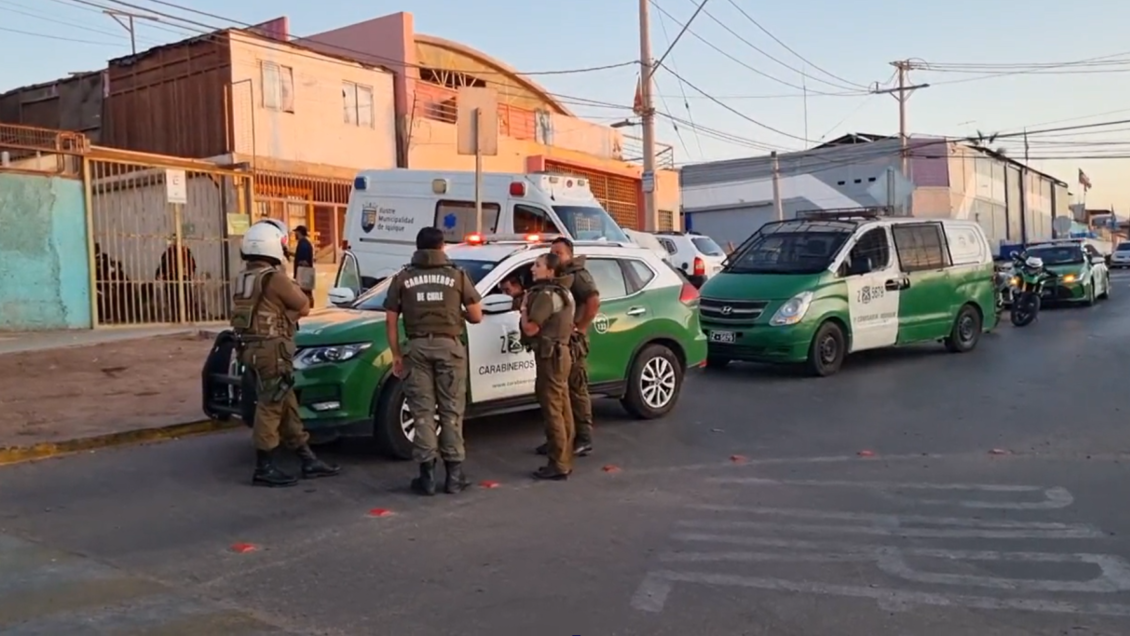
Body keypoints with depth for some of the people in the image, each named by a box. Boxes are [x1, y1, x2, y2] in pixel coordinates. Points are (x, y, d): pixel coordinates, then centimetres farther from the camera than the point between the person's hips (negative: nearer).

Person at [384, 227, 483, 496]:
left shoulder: (402, 278, 7)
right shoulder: (457, 275, 3)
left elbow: (391, 320, 5)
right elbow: (476, 316, 3)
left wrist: (396, 355, 11)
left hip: (418, 347, 1)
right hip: (449, 346, -1)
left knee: (422, 411, 5)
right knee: (451, 411, 6)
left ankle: (427, 475, 5)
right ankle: (454, 474, 9)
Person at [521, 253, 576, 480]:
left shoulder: (546, 295, -17)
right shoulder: (563, 292, 15)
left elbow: (530, 329, -20)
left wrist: (524, 309, -2)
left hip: (550, 355, -10)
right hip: (560, 352, 10)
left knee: (552, 410, -7)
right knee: (562, 409, 13)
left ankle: (558, 464, -4)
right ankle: (565, 460, 20)